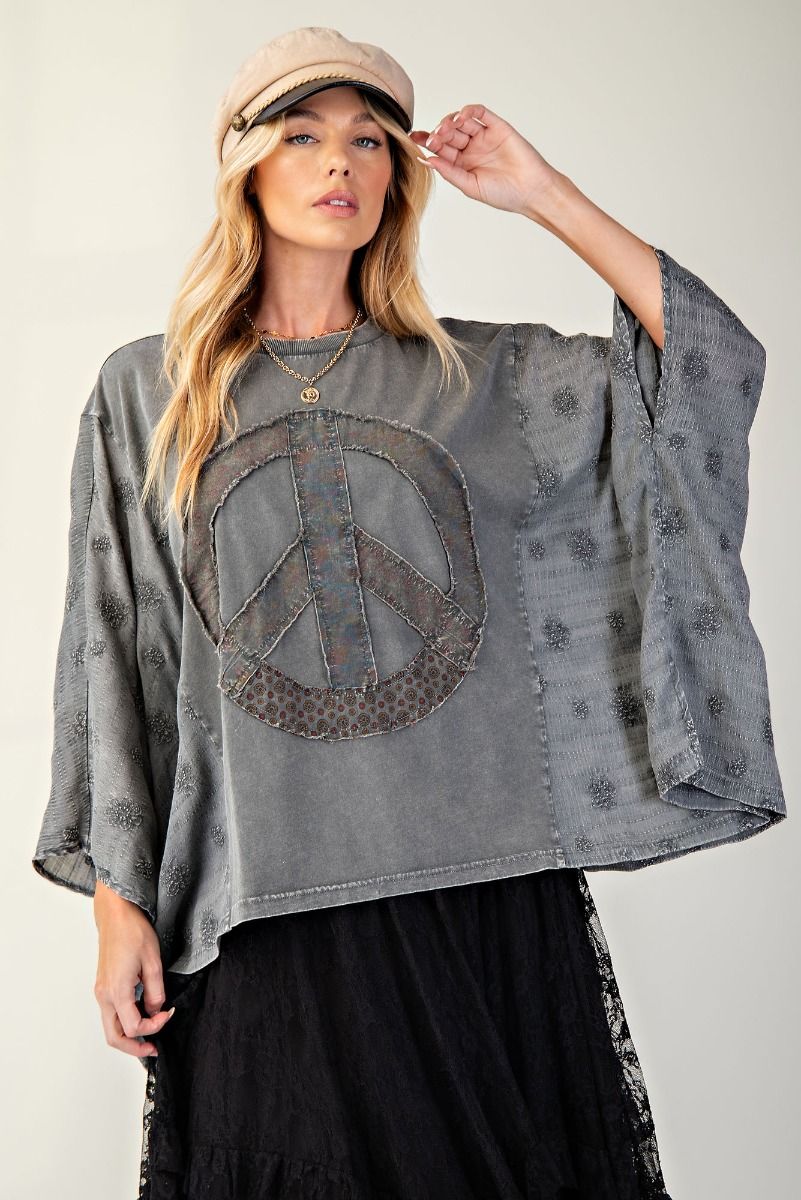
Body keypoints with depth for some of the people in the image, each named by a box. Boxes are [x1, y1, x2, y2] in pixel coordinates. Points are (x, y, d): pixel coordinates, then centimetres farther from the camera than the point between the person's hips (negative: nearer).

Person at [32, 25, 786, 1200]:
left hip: (491, 885, 1)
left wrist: (545, 197, 3)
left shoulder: (479, 375, 10)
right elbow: (112, 661, 6)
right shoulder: (147, 393, 8)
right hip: (268, 906, -1)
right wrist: (117, 904, 1)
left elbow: (720, 361, 2)